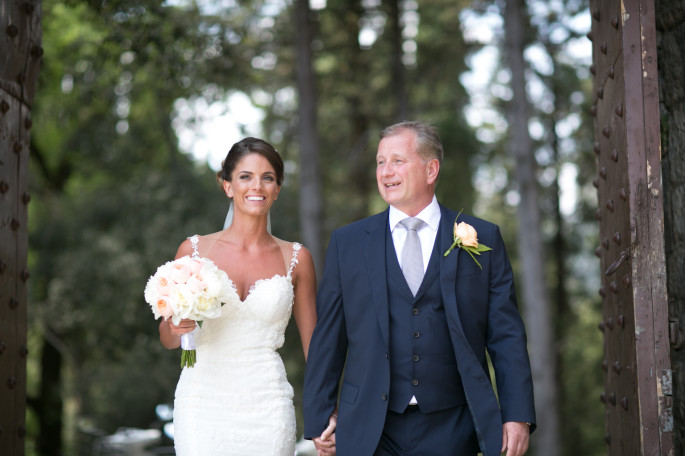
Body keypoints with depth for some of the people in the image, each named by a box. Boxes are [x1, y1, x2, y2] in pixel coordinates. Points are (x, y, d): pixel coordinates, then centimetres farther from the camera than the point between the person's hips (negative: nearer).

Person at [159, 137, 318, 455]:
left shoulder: (296, 259, 5)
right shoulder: (194, 250, 3)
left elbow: (313, 343, 8)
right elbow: (167, 338, 11)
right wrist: (177, 328, -12)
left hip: (266, 405, 1)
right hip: (203, 401, -1)